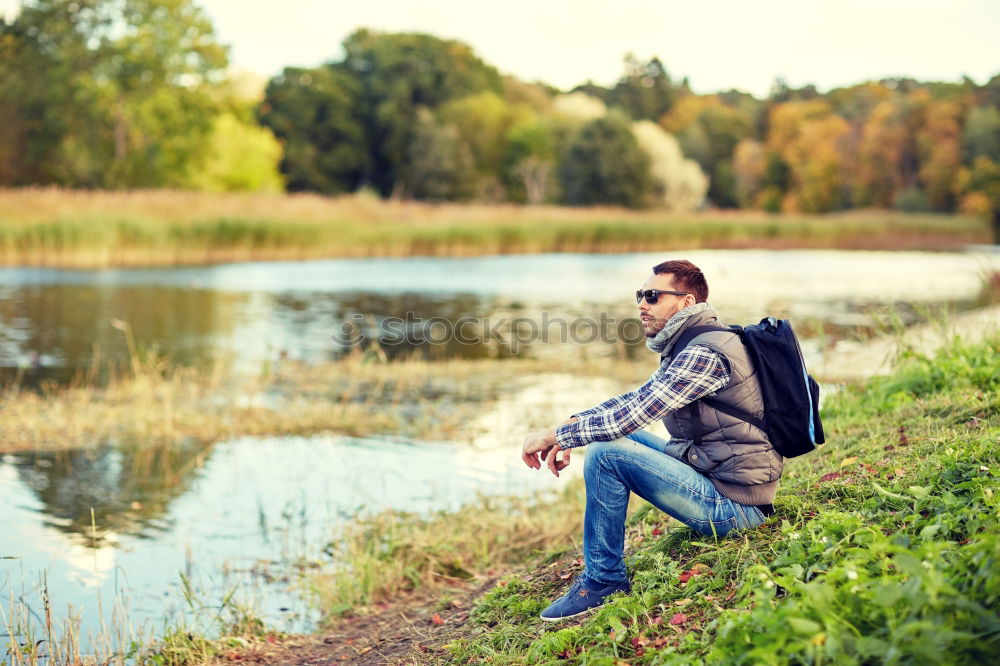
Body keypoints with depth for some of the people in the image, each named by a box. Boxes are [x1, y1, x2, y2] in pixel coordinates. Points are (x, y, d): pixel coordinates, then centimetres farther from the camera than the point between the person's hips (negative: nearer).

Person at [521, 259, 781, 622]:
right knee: (617, 436, 14)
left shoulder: (705, 354, -20)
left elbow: (635, 413, -25)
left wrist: (554, 434, -16)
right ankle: (599, 570, 17)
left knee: (605, 453, -19)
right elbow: (636, 399, 17)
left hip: (732, 506, -10)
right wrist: (570, 429, 2)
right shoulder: (687, 347, 13)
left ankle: (605, 581, -6)